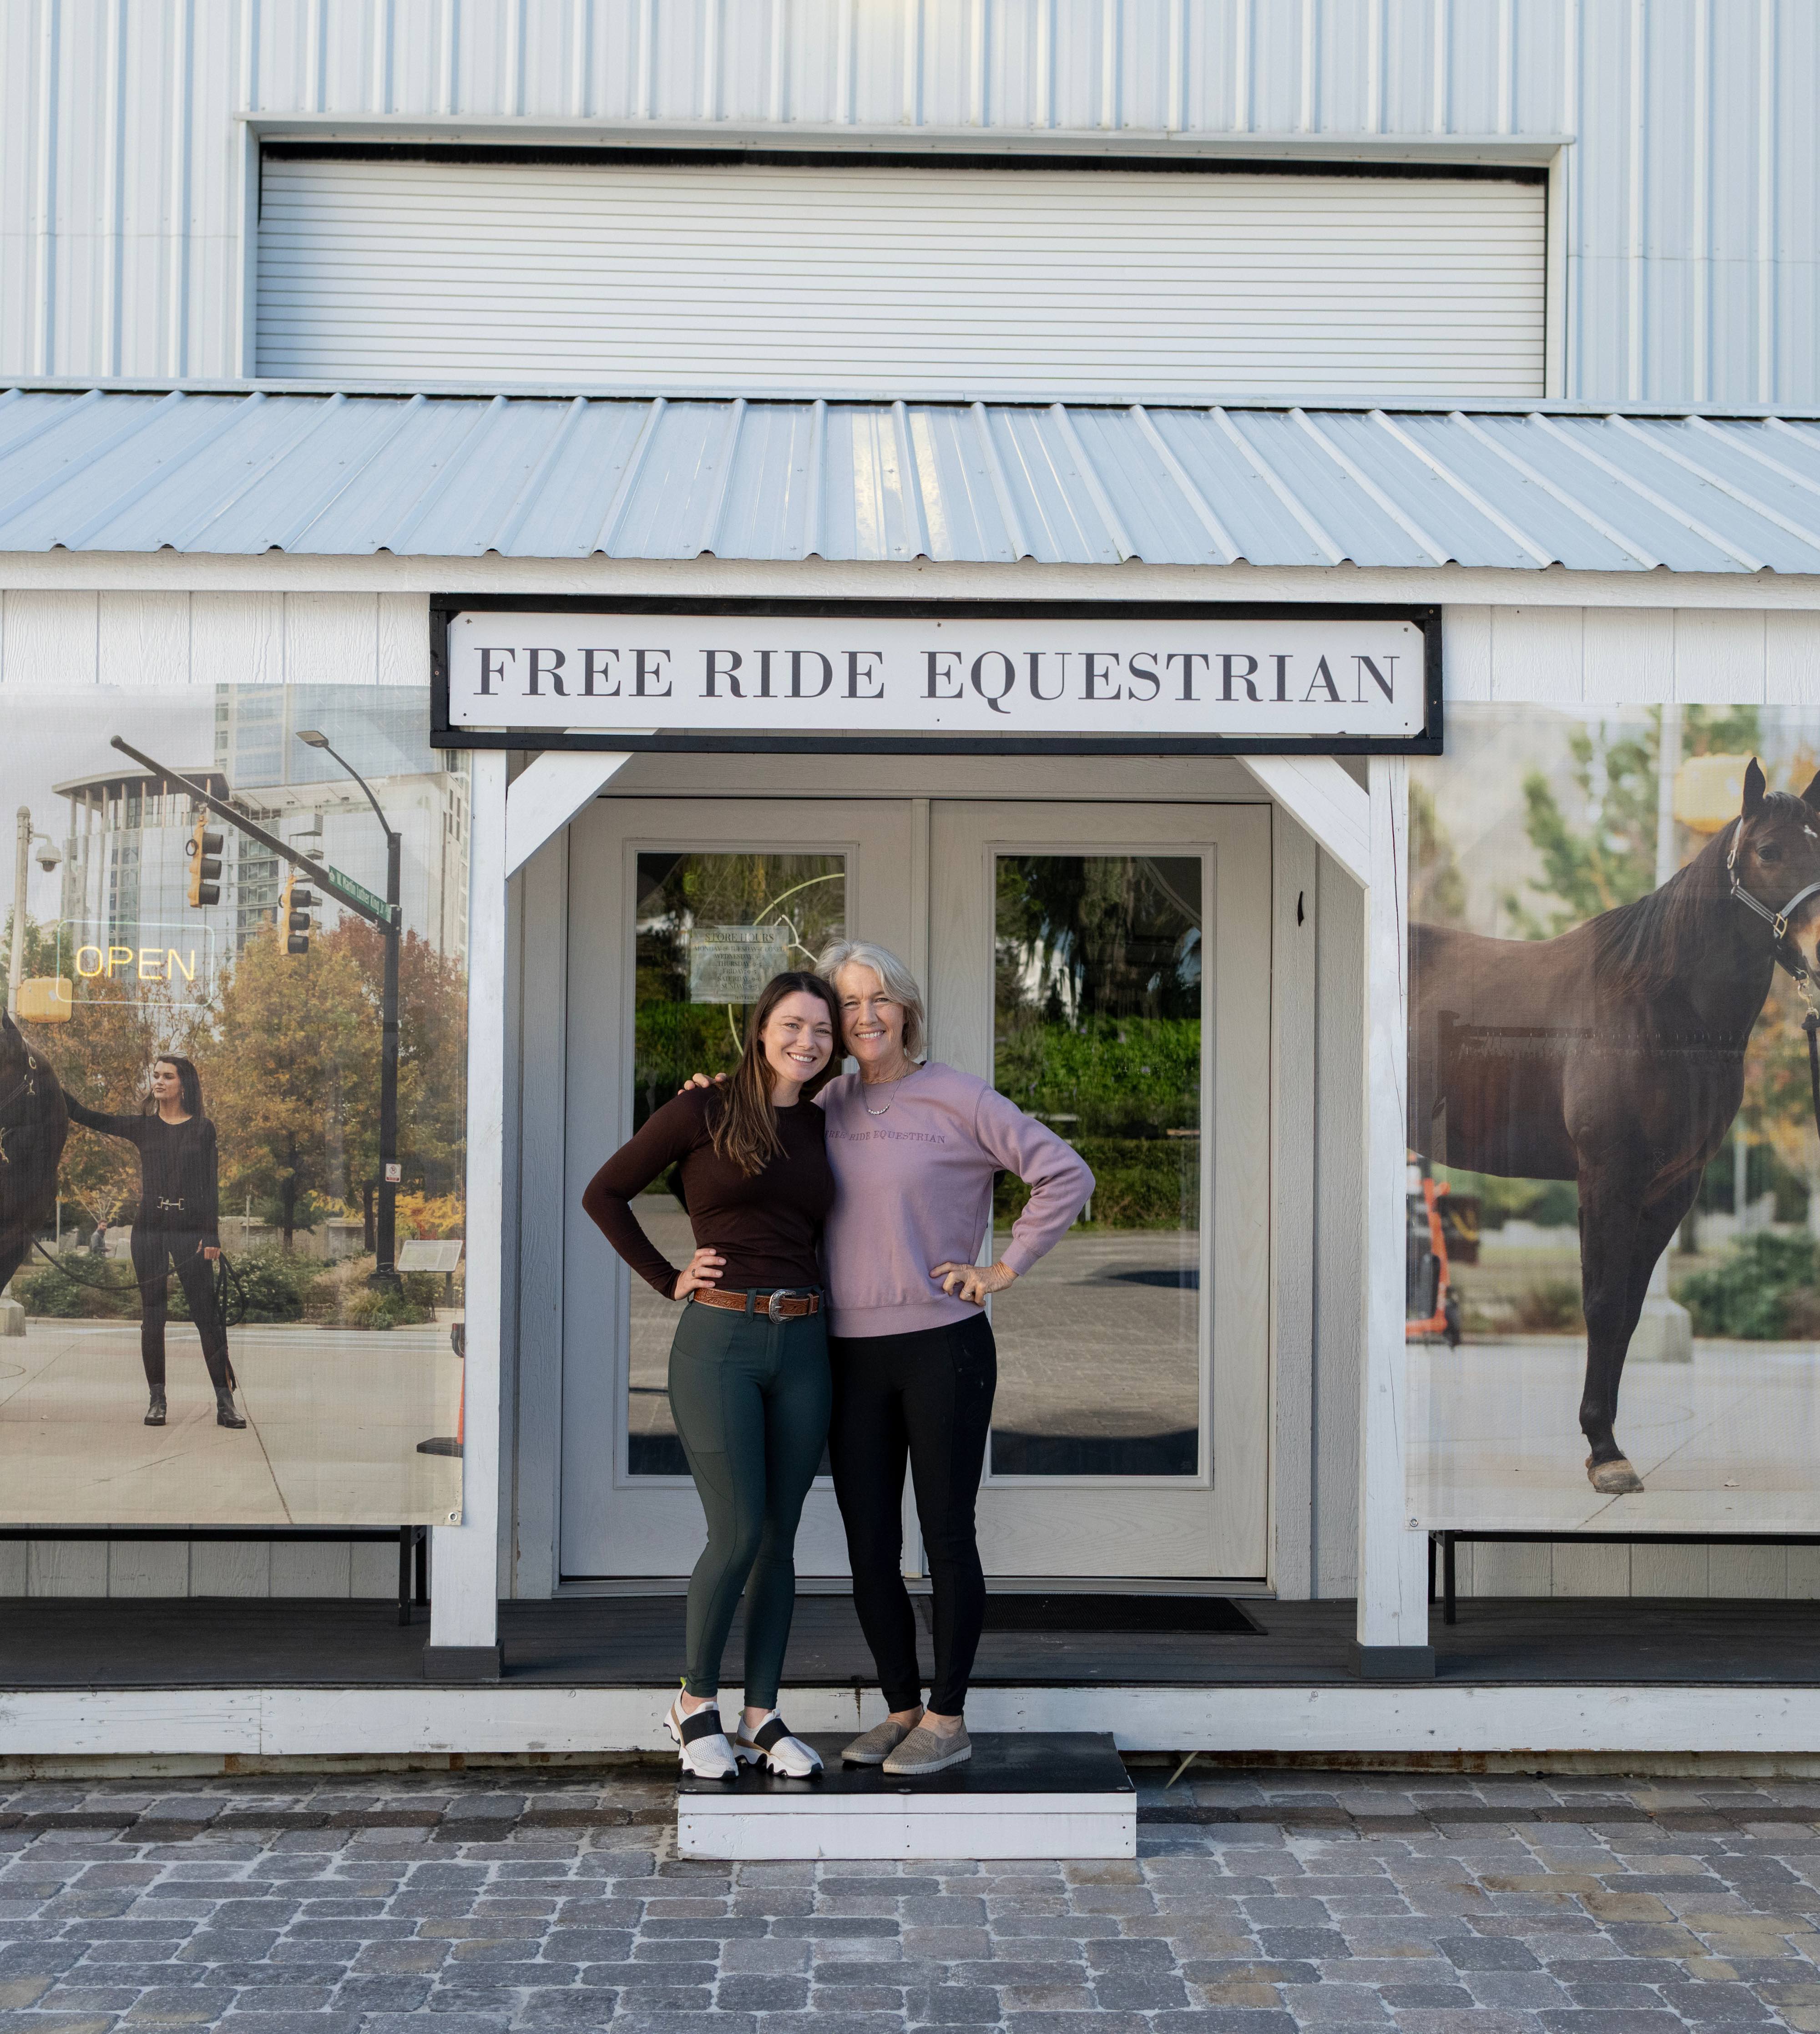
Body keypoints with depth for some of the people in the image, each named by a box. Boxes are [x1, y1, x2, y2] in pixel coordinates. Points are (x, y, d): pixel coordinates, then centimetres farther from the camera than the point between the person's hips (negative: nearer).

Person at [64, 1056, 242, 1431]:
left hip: (190, 1230, -2)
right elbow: (85, 1116, 2)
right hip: (149, 1229, 2)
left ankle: (225, 1401, -4)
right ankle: (157, 1400, 8)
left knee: (205, 1313, -5)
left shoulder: (202, 1129, 5)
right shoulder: (142, 1127, 9)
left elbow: (210, 1185, 2)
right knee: (152, 1314, 3)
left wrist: (211, 1236, -4)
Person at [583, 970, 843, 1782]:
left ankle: (762, 1717, 18)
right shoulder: (704, 1112, -2)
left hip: (801, 1349, 5)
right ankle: (695, 1703, 15)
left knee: (779, 1539, 7)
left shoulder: (821, 1130, 12)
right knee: (737, 1536, -6)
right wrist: (669, 1280, 0)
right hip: (718, 1343, -4)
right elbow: (604, 1194, 3)